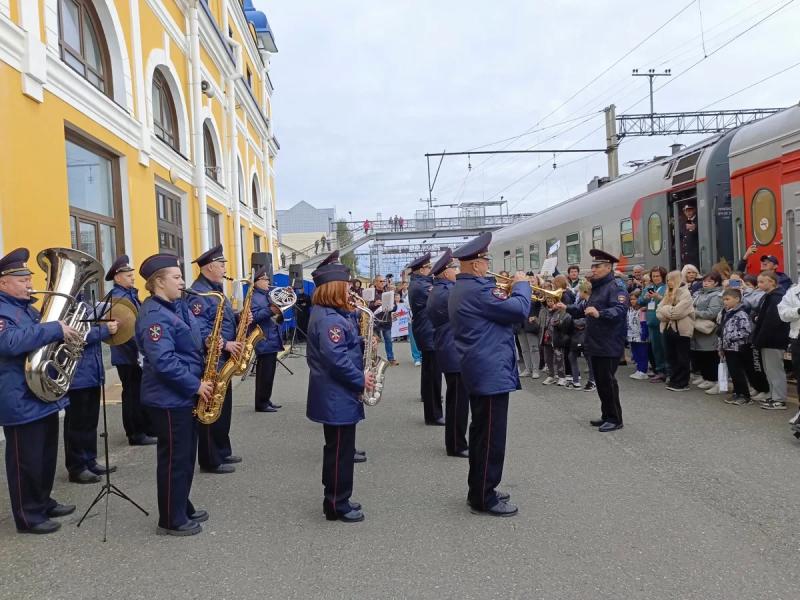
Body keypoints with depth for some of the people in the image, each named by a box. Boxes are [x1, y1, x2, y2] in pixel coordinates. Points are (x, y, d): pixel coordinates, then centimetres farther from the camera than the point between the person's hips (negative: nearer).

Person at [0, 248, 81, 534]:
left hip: (45, 395, 9)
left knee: (47, 456, 19)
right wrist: (55, 329, -32)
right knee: (26, 461, 1)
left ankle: (44, 502, 33)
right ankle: (28, 516, 12)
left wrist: (65, 332, 4)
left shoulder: (27, 307, 16)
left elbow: (41, 339, 25)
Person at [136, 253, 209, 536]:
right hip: (169, 398, -10)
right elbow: (163, 361, -27)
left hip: (184, 394, 10)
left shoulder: (178, 306, 10)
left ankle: (183, 508, 32)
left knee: (186, 455, 18)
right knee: (174, 458, 1)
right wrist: (195, 385, -22)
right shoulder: (154, 315, -20)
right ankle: (171, 520, 14)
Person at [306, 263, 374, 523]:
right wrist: (361, 379, -19)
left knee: (338, 448, 18)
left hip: (336, 394, 11)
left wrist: (363, 344, 4)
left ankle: (336, 500, 28)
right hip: (337, 396, -11)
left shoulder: (329, 314, 13)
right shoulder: (330, 319, -22)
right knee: (340, 450, -1)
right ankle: (337, 506, 10)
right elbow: (336, 359, -28)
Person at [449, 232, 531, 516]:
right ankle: (484, 499, 6)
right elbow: (520, 309, -21)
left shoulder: (461, 288, 13)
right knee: (491, 437, -2)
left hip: (478, 371, 11)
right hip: (492, 371, -11)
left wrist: (510, 291, 9)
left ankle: (478, 490, 28)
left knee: (481, 432, 18)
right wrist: (521, 284, -4)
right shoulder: (477, 289, -21)